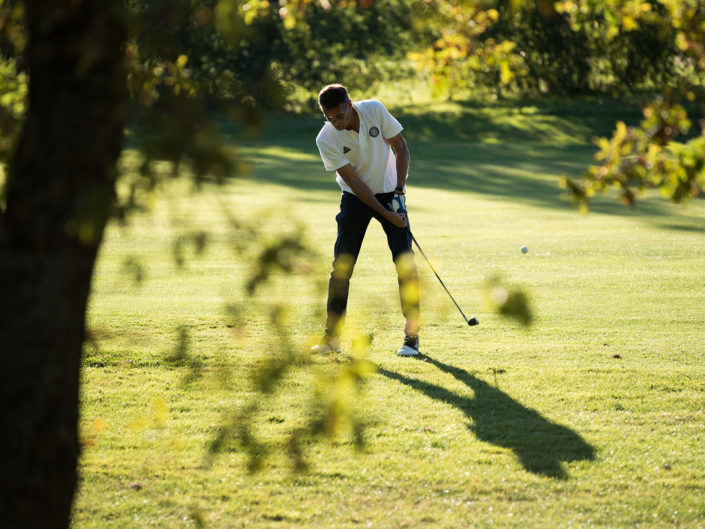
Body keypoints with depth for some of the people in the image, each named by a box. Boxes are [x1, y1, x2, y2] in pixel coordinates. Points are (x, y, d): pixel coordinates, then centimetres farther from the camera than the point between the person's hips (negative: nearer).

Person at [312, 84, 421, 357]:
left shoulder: (375, 110, -17)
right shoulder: (326, 139, -20)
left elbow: (401, 147, -6)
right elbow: (354, 182, -19)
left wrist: (399, 192, -13)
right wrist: (387, 214, -23)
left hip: (389, 193, 0)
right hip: (356, 198, 0)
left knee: (405, 263, -8)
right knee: (341, 267, -5)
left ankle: (411, 335, -1)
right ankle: (332, 336, 5)